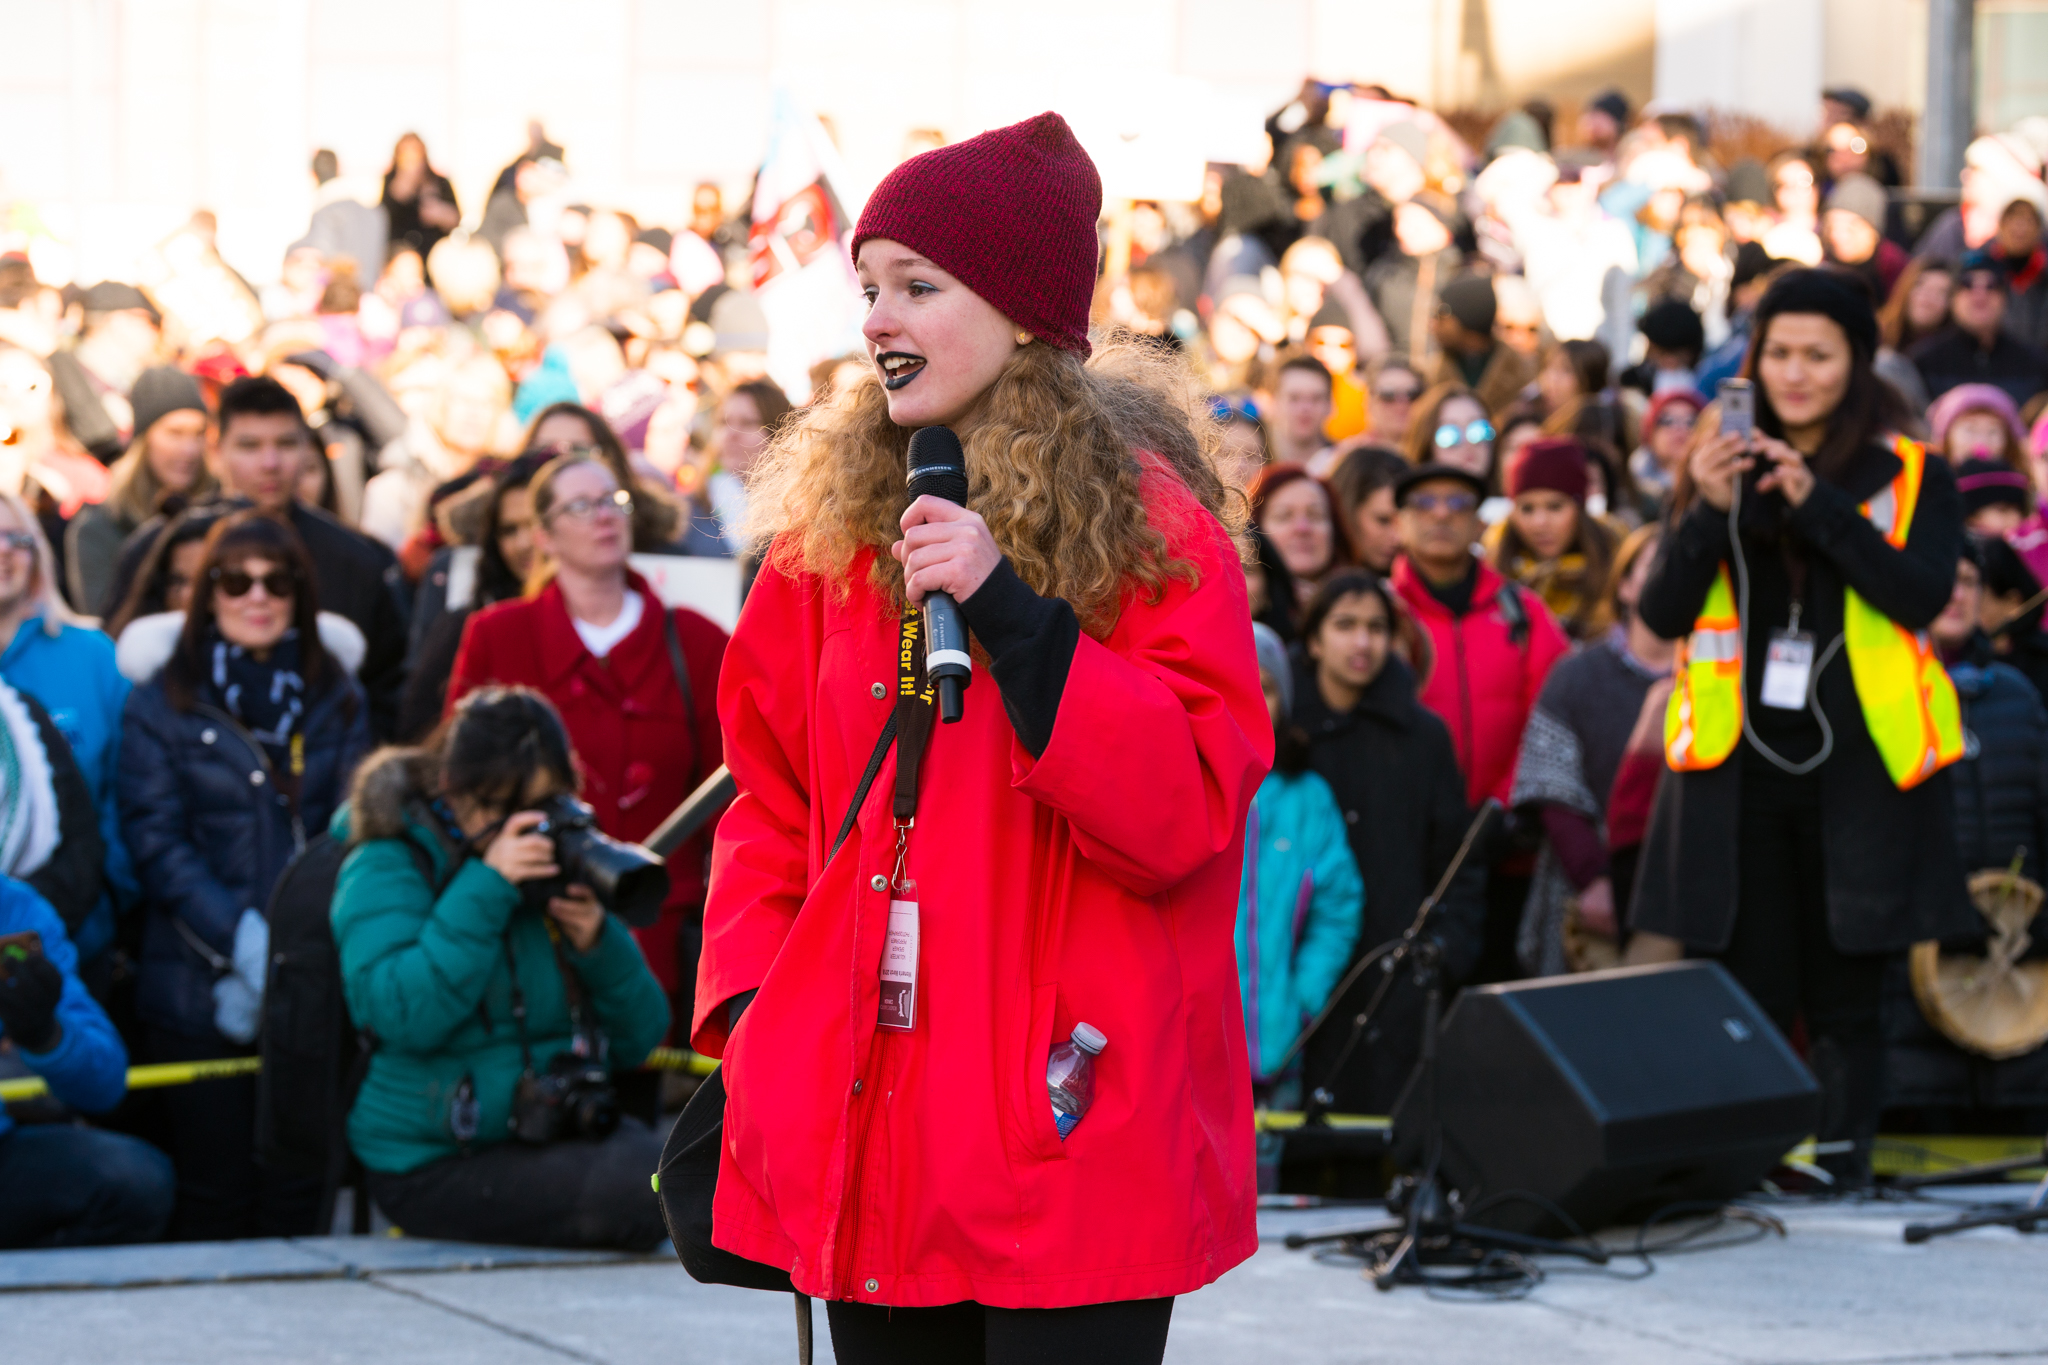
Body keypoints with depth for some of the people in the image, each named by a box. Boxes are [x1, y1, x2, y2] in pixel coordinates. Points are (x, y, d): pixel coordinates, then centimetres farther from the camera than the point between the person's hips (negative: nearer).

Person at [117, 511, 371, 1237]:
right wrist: (243, 939, -15)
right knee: (213, 1191, -2)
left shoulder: (337, 700, 12)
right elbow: (155, 839, -3)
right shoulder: (161, 701, 4)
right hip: (199, 986, -2)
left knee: (299, 1193, 0)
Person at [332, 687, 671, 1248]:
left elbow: (640, 1040, 10)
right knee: (648, 1187, -31)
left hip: (565, 1129, 6)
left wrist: (598, 943, -8)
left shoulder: (560, 864, 11)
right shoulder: (386, 870, -4)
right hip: (437, 1168, -6)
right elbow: (403, 1016, -22)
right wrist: (485, 889, -22)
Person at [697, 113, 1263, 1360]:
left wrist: (1011, 612, -19)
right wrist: (750, 998, 2)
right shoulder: (835, 520, 11)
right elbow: (773, 792, 16)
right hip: (868, 1120, 5)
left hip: (1070, 1119, -4)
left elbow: (1187, 809, -12)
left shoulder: (1150, 523, -3)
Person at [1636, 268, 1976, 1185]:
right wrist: (1709, 512, -12)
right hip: (1738, 762, 2)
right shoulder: (1724, 466, 11)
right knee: (1739, 996, -2)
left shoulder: (1910, 475, 5)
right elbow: (1662, 615, 4)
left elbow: (1922, 596, -11)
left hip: (1861, 762, -2)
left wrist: (1819, 504, -18)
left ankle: (1839, 1175, 5)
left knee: (1845, 999, 1)